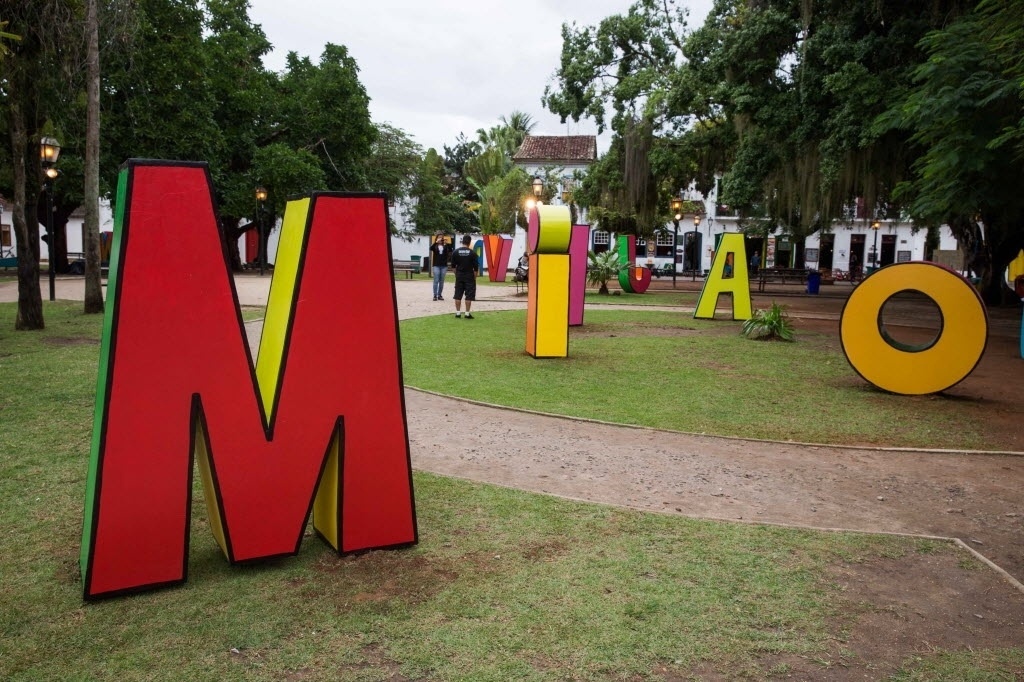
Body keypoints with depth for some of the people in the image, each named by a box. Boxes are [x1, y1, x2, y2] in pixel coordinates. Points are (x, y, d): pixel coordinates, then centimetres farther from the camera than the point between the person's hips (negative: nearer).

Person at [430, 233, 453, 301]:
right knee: (436, 281, -4)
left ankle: (439, 295, 13)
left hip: (444, 265, 2)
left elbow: (450, 250, -9)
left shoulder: (445, 246, 4)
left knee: (442, 281, 7)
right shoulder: (435, 246, 0)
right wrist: (436, 242, -26)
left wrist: (447, 244, -20)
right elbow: (431, 248, -19)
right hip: (436, 265, -2)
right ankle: (435, 295, -1)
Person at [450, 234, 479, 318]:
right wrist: (475, 277, 5)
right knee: (469, 296, 1)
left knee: (458, 295, 9)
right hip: (469, 276, -3)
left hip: (459, 276, 3)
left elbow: (453, 266, 5)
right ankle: (467, 313, 0)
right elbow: (476, 267, -6)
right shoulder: (472, 253, -8)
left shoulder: (455, 252, 0)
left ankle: (458, 312, 10)